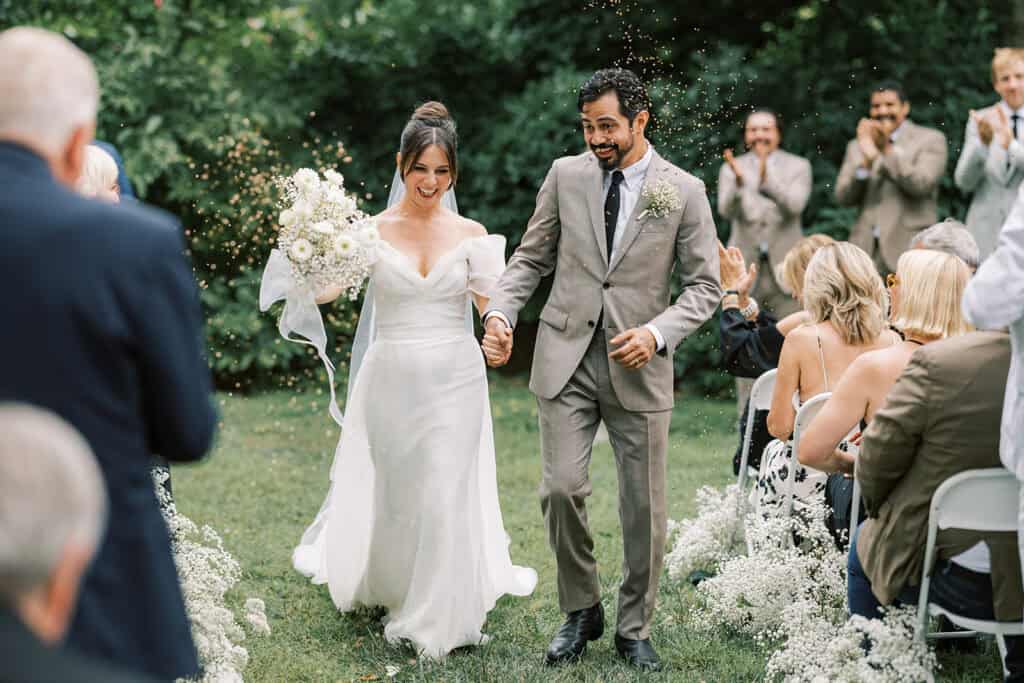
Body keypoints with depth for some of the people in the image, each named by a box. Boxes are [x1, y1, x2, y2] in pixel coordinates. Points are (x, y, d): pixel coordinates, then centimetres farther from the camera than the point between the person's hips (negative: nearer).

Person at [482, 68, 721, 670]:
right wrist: (501, 312, -7)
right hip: (567, 360, 1)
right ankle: (581, 611, 16)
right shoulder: (566, 175, 5)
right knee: (562, 489, -7)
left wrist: (657, 332, -15)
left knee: (645, 507, 4)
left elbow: (704, 285, 1)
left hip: (638, 367, -1)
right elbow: (532, 258, 10)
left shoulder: (684, 191, -1)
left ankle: (635, 628, 22)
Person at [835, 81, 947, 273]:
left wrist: (887, 149, -11)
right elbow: (843, 197, 7)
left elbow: (921, 184, -10)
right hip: (866, 253, 3)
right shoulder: (857, 146, 18)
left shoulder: (930, 139, 6)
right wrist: (866, 163, -10)